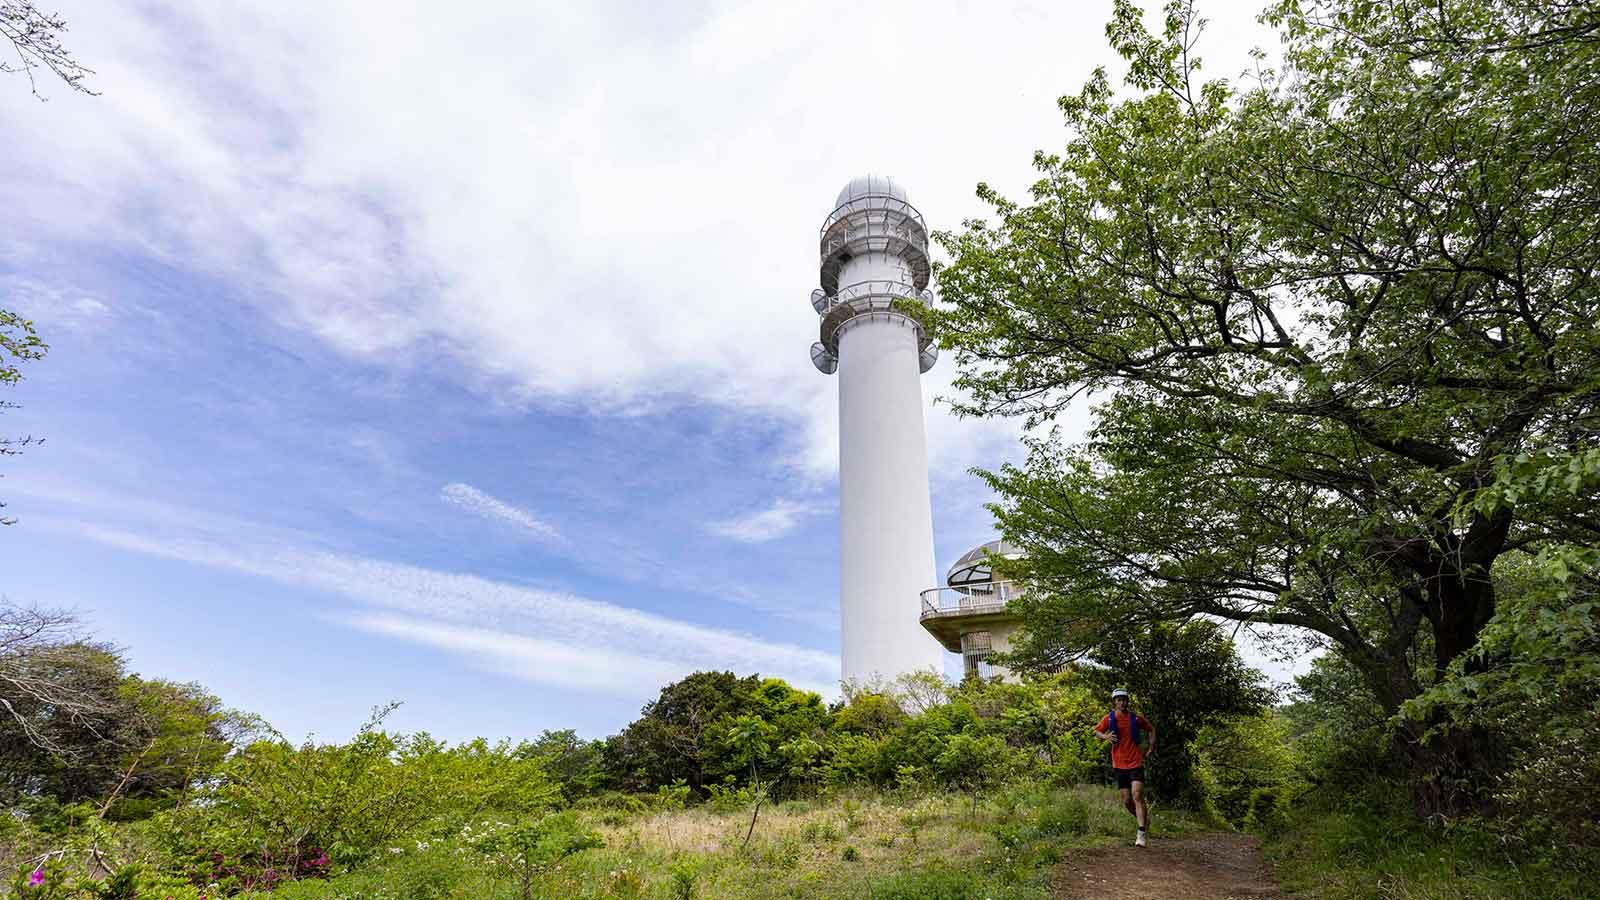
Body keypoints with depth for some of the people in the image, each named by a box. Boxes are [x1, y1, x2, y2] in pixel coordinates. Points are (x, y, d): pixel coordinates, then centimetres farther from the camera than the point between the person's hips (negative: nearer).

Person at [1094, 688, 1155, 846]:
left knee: (1137, 796, -16)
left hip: (1136, 763, -2)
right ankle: (1144, 819, 36)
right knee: (1127, 801, 7)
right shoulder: (1109, 718, -2)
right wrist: (1105, 736, -15)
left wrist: (1151, 746, 6)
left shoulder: (1136, 718, -2)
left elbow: (1151, 729, 15)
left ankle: (1141, 834, -14)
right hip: (1119, 764, 2)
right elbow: (1096, 732, 6)